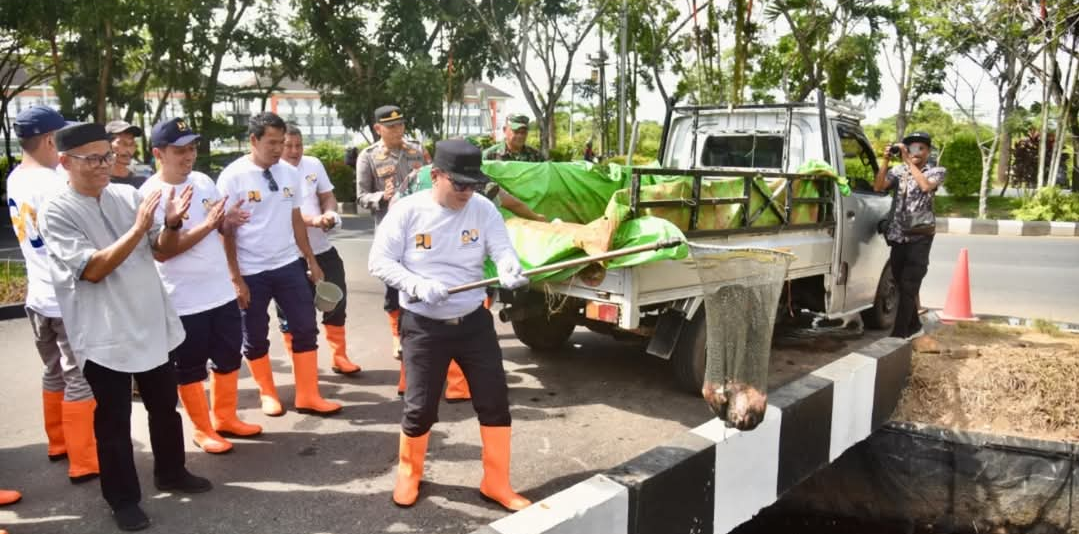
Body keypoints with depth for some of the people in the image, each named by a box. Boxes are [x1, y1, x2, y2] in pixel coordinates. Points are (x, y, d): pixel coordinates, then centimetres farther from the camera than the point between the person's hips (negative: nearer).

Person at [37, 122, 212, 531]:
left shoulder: (127, 196, 1)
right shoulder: (56, 213, -13)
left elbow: (162, 251, 6)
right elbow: (93, 269, -21)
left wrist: (172, 223, -15)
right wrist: (138, 229, -29)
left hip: (151, 324, 5)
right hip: (103, 335, -5)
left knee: (164, 406, 19)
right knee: (114, 420, 8)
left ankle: (171, 472, 39)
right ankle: (123, 499, 24)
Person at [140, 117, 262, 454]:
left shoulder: (204, 181, 3)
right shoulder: (150, 195, -16)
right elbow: (159, 250, -21)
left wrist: (230, 221, -9)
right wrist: (206, 225, -27)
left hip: (221, 290, 7)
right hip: (183, 300, -6)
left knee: (229, 357, 17)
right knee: (190, 368, 9)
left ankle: (225, 417, 35)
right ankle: (202, 429, 25)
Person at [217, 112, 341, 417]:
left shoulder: (289, 173, 3)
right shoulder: (233, 177, -11)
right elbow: (225, 231, -9)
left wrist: (311, 261, 12)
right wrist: (235, 278, -11)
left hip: (289, 265, 4)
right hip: (251, 272, -4)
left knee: (306, 327, 4)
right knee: (255, 337, 9)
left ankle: (307, 396, 16)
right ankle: (267, 393, 29)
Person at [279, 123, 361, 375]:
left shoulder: (313, 164, 5)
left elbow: (327, 196, 11)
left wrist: (330, 214, -11)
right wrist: (314, 220, -32)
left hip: (321, 248, 5)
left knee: (337, 301, 9)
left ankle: (340, 358, 23)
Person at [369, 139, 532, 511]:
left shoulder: (484, 209, -2)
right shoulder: (407, 211, -9)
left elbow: (502, 248, -13)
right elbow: (379, 261, -9)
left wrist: (509, 270, -37)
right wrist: (417, 285, -24)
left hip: (474, 321, 3)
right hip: (423, 326, -3)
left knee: (495, 402, 6)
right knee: (420, 407, 5)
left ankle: (496, 483, 25)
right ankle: (408, 474, 34)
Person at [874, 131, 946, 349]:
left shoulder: (936, 171, 2)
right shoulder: (898, 170, 8)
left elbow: (925, 185, -19)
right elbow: (878, 187, -6)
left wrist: (908, 161, -19)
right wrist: (886, 162, -14)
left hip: (919, 237, -4)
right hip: (898, 236, 4)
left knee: (909, 287, -10)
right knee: (902, 285, 13)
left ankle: (899, 334, -10)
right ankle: (913, 326, 30)